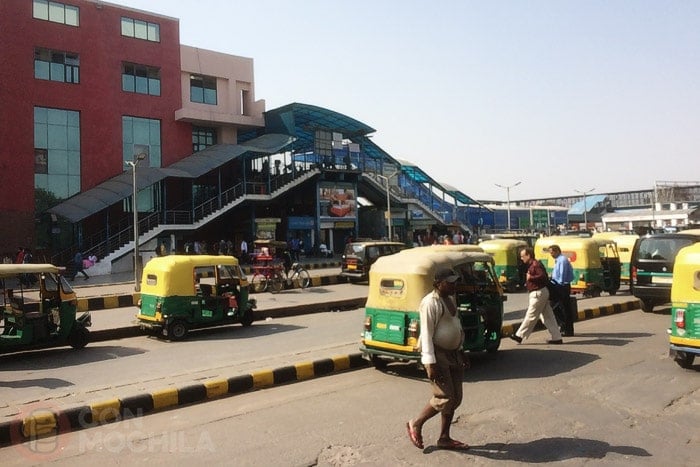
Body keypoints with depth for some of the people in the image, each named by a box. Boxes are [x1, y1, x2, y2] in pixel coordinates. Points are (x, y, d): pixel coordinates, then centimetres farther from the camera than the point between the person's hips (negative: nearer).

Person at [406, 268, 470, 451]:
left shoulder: (450, 299, 11)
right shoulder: (431, 303, -18)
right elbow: (426, 334, -21)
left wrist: (460, 351, 23)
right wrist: (430, 363, -24)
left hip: (453, 353, 9)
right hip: (438, 354, -9)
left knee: (456, 398, 10)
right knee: (444, 398, -9)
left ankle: (444, 438, 21)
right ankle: (415, 424, 12)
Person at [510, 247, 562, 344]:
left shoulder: (535, 264, -15)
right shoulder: (532, 265, 16)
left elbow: (543, 276, -27)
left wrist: (531, 278, -20)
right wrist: (528, 283, 13)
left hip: (538, 293, -10)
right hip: (541, 292, 10)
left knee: (530, 316, -2)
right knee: (548, 317, 10)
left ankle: (519, 335, 3)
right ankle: (557, 338, 12)